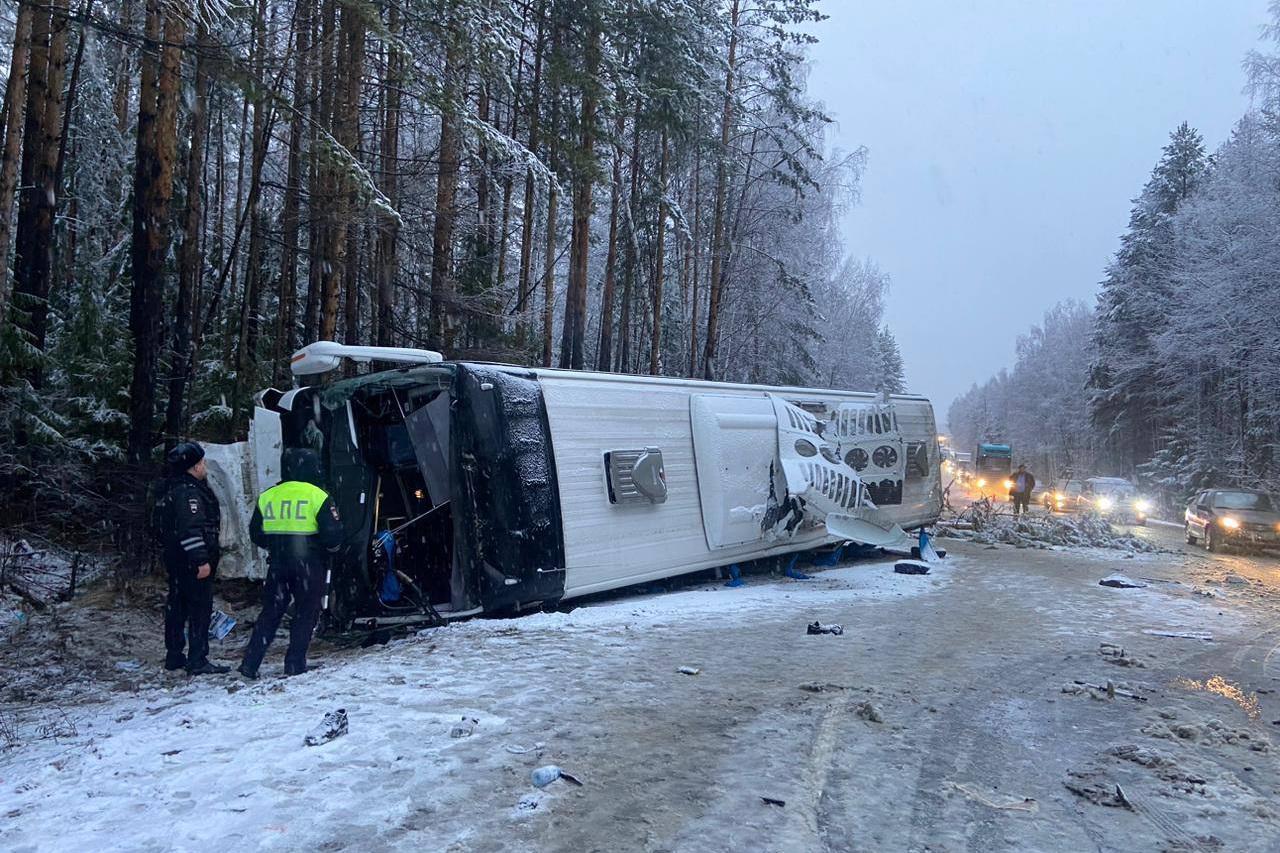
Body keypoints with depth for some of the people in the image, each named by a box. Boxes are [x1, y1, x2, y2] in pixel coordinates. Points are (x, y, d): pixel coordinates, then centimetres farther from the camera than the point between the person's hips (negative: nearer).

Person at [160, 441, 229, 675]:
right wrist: (201, 560, -25)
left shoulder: (174, 490, 17)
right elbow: (190, 530, -25)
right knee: (200, 608, -6)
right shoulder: (189, 492, -17)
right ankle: (197, 661, -4)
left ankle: (174, 657, 25)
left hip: (176, 560, 11)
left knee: (177, 607, 16)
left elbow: (166, 527, 23)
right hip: (192, 562, -11)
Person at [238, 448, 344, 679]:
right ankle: (295, 664, 8)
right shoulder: (317, 496, -9)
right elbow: (333, 534, -13)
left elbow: (255, 534, 10)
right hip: (309, 565, -4)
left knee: (270, 612, 14)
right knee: (306, 613, 9)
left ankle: (250, 663, 11)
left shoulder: (267, 497, 5)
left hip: (278, 565, 4)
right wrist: (330, 547, 8)